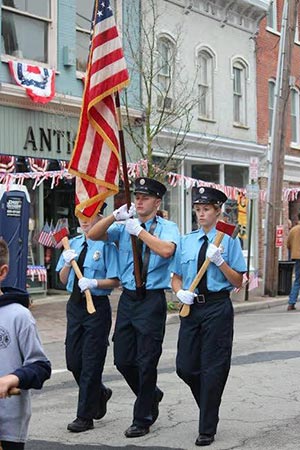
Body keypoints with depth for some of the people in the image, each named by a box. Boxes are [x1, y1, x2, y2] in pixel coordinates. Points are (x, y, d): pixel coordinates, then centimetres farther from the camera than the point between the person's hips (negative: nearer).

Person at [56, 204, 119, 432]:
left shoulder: (106, 245, -10)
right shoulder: (72, 243, 10)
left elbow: (115, 280, -12)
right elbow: (63, 279, 12)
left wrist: (94, 282, -26)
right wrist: (67, 263, -6)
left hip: (97, 306, -7)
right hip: (75, 304, 7)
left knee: (91, 362, 0)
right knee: (73, 360, 12)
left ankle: (85, 416, 10)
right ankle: (100, 393, 37)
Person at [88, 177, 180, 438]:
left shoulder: (167, 228, -2)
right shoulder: (124, 227, 11)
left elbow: (166, 250, -24)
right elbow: (93, 235, 1)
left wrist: (139, 231, -20)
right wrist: (115, 216, -13)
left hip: (152, 300, -5)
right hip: (128, 298, 5)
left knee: (147, 362, 0)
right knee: (123, 360, 9)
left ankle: (142, 420, 14)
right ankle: (151, 395, 35)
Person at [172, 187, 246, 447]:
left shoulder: (229, 240, -1)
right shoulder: (186, 241, 10)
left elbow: (238, 282, -2)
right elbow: (176, 277, 15)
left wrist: (220, 261, -16)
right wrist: (180, 292, -6)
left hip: (217, 307, -4)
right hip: (191, 307, 4)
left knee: (213, 367, 0)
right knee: (185, 367, 5)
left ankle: (207, 430, 10)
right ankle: (209, 407, 32)